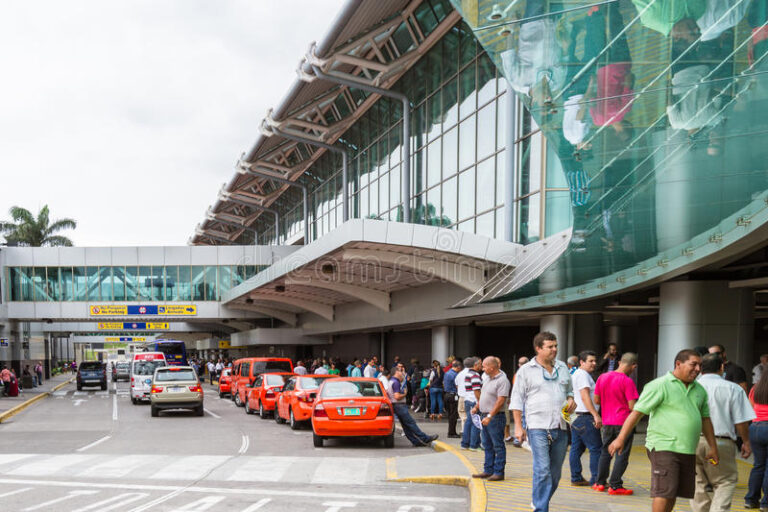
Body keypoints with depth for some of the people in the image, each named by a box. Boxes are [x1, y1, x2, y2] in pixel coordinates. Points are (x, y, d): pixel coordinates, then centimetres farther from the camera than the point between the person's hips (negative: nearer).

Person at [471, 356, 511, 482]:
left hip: (495, 417, -10)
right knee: (487, 445, 14)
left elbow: (500, 401, -21)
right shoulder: (488, 378, 14)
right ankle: (488, 470, 21)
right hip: (485, 416, 10)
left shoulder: (502, 381, -15)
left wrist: (489, 416, -24)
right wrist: (476, 407, 10)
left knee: (498, 445, -3)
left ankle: (499, 472, 1)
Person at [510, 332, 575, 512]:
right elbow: (517, 400, 1)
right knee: (542, 471, -12)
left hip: (560, 427, 5)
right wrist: (518, 426, -5)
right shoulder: (526, 370, 0)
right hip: (538, 427, -5)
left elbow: (569, 390, 28)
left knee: (555, 472, 9)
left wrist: (571, 400, 4)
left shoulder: (562, 368, 14)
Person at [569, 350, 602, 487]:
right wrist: (596, 415, -26)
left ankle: (576, 478, 13)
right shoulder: (582, 374, -11)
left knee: (576, 449, 10)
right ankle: (596, 480, -8)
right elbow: (585, 396, -21)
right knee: (596, 449, -8)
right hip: (585, 418, -11)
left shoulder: (576, 374, 21)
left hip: (576, 418, 11)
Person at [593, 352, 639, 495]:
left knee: (605, 453, 17)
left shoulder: (602, 377, 3)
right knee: (622, 455, 3)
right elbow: (632, 407, -17)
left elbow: (596, 400, 8)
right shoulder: (627, 381, -14)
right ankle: (615, 486, 1)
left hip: (607, 423, 5)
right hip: (624, 422, -5)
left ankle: (600, 483, 20)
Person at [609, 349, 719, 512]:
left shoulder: (699, 390, 15)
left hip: (688, 451, 7)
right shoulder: (660, 385, -7)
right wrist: (621, 439, -13)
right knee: (664, 492, -12)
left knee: (673, 494, 9)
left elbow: (705, 419, 25)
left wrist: (713, 447, 23)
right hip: (664, 448, -7)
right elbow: (637, 412, -9)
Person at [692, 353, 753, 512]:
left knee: (698, 484, 13)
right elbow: (741, 421, -2)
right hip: (720, 443, -3)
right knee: (726, 482, 6)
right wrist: (746, 442, 11)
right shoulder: (733, 389, -1)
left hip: (692, 443, 3)